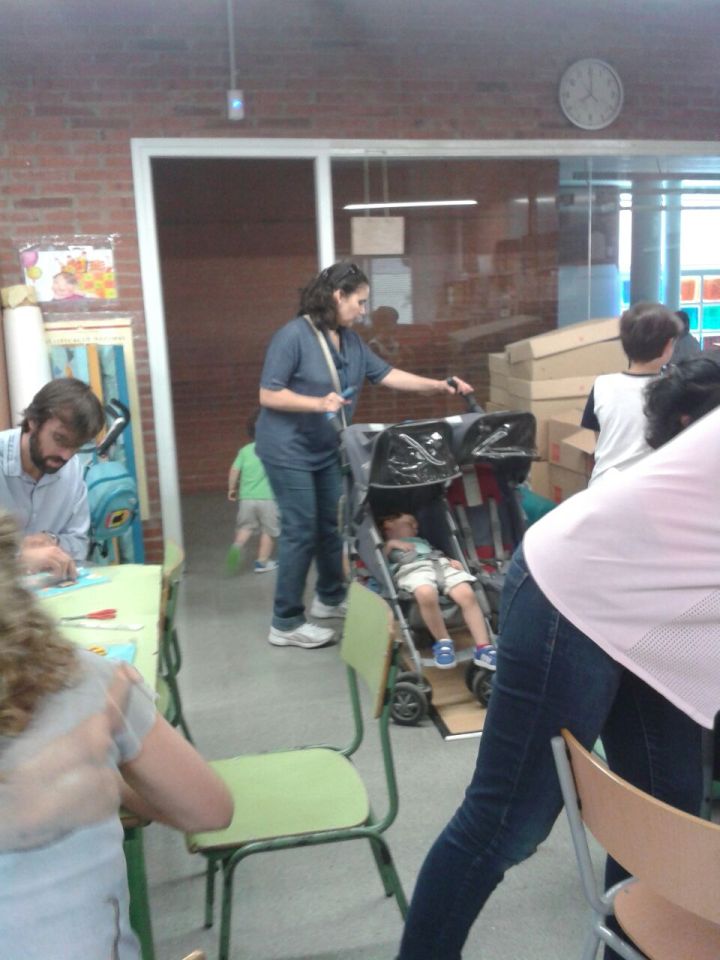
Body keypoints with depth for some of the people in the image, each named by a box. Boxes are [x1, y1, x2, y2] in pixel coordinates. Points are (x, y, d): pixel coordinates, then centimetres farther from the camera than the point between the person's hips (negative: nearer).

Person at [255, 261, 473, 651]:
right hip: (289, 450, -8)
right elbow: (268, 396, -19)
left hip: (326, 449, 8)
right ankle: (286, 623, 5)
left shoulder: (350, 340, 6)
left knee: (333, 524, 15)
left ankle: (330, 598, 35)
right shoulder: (293, 336, -18)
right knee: (301, 530, -6)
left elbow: (387, 374, 6)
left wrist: (439, 385, -1)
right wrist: (319, 403, -29)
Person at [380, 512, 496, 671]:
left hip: (441, 565, 4)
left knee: (467, 594, -28)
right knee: (427, 595, -41)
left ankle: (483, 648, -26)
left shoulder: (422, 541, 45)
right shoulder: (387, 546, 30)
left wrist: (452, 561, 15)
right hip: (412, 569, -4)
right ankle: (443, 642, -22)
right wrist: (390, 544, 6)